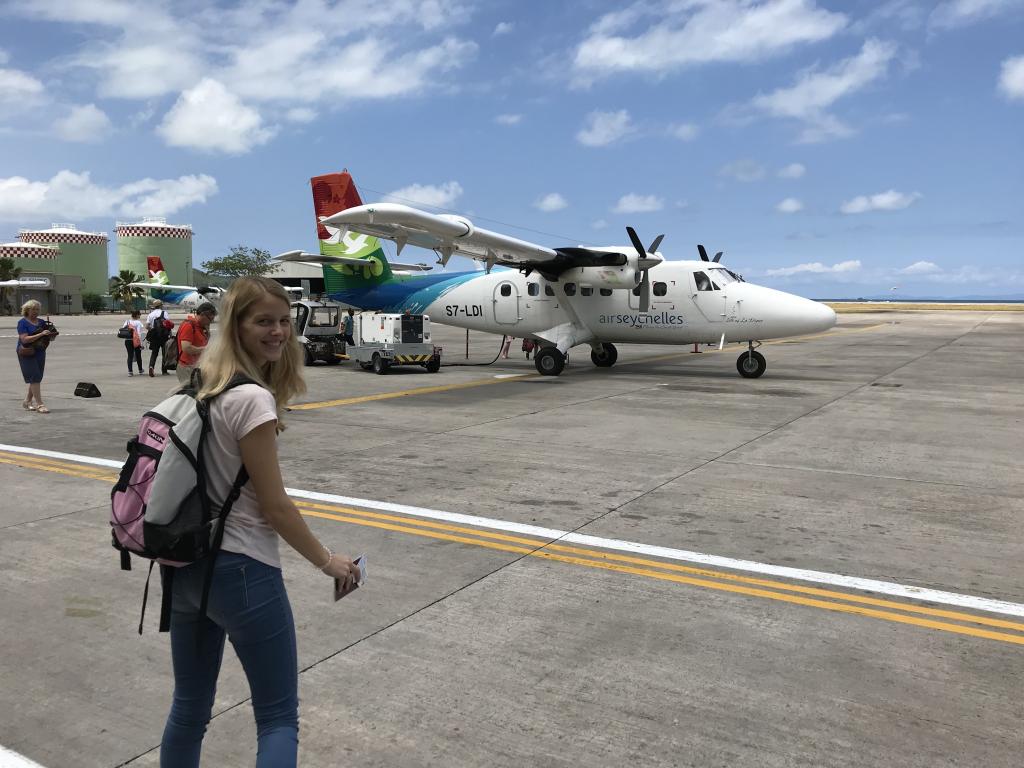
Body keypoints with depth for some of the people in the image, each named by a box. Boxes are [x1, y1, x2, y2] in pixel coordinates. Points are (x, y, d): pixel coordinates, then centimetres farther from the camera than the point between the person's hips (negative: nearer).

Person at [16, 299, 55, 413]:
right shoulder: (22, 322, -7)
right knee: (34, 378, -11)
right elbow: (25, 339, -18)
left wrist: (51, 335, -9)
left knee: (37, 379, 9)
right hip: (27, 354, -6)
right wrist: (41, 334, -27)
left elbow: (49, 336, 15)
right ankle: (39, 404, -12)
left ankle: (27, 401, 24)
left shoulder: (41, 322, 10)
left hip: (40, 352, 6)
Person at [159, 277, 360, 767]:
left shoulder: (201, 387, 5)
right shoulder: (253, 398, -20)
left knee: (189, 708, 22)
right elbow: (274, 507, -16)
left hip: (186, 565, 8)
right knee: (278, 719, 7)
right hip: (242, 571, -8)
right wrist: (327, 561, -5)